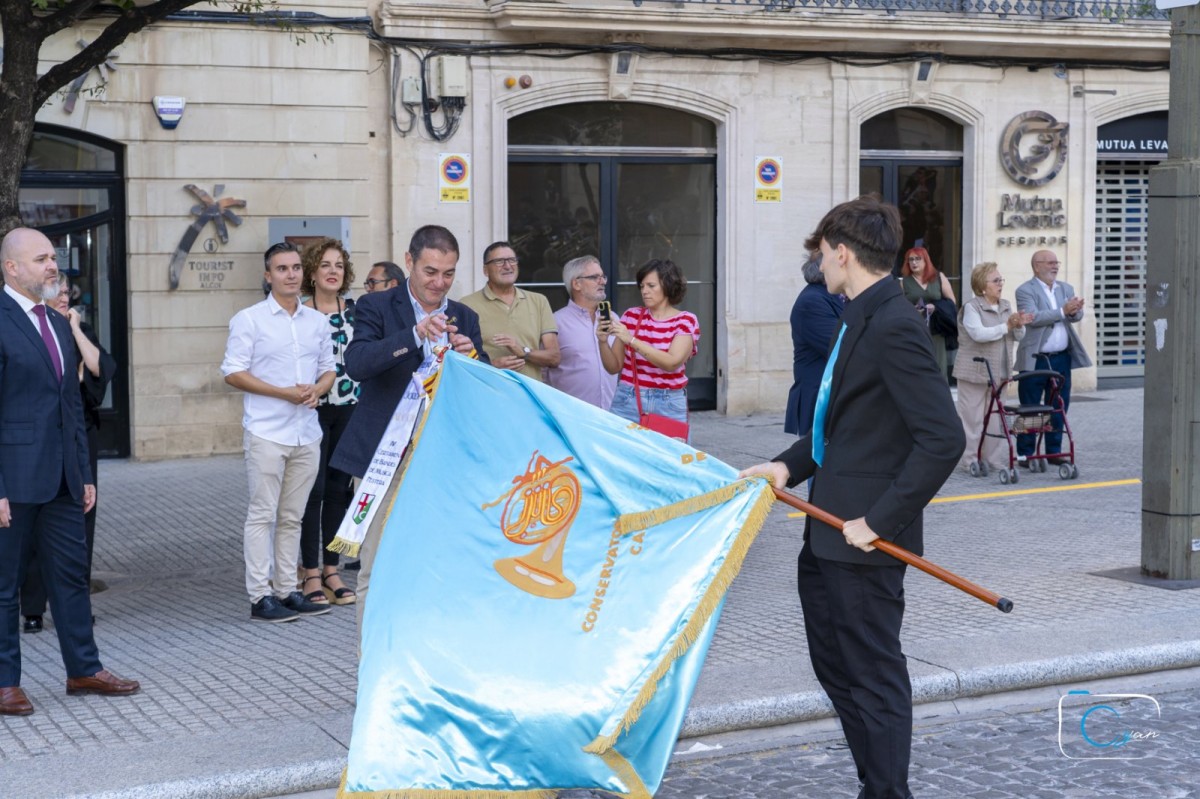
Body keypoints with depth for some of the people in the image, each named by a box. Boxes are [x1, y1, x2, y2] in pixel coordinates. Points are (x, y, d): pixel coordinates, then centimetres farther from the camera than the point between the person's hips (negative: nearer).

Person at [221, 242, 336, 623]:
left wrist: (317, 389, -6)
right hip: (267, 432, -5)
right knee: (262, 515, -4)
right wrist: (284, 392, -15)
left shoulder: (317, 321, 13)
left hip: (307, 433, 5)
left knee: (292, 517, 10)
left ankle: (287, 590, 15)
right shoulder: (249, 319, -3)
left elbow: (328, 369, 18)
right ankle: (260, 596, -1)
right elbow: (233, 372, -7)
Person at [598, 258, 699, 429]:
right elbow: (614, 367, 7)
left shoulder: (685, 321, -2)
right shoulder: (631, 316, 4)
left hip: (669, 406, -2)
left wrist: (631, 340, -23)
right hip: (628, 402, 2)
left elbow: (672, 363, -18)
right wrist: (603, 342, -11)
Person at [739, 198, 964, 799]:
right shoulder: (860, 318, 11)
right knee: (833, 662, 19)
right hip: (828, 531, 11)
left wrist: (880, 521, -23)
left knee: (873, 675, 1)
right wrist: (789, 466, 8)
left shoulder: (893, 327, -20)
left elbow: (943, 438, -26)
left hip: (861, 540, -11)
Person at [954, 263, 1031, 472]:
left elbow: (1018, 336, 12)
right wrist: (1006, 326, -23)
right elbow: (979, 334, -23)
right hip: (975, 372, -7)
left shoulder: (1005, 307, 13)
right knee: (972, 417, -3)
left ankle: (996, 459, 14)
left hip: (998, 373, 7)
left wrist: (1019, 325, -10)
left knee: (995, 417, 9)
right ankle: (971, 460, 3)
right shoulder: (971, 307, -9)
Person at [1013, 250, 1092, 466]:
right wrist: (1062, 311, -24)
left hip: (1061, 359, 5)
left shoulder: (1066, 289, 13)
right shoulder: (1025, 290, -5)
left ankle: (1054, 451, 18)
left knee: (1059, 408, 9)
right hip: (1035, 360, -5)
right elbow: (1032, 318, -19)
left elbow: (1077, 316, 2)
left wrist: (1075, 311, -22)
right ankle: (1025, 454, 6)